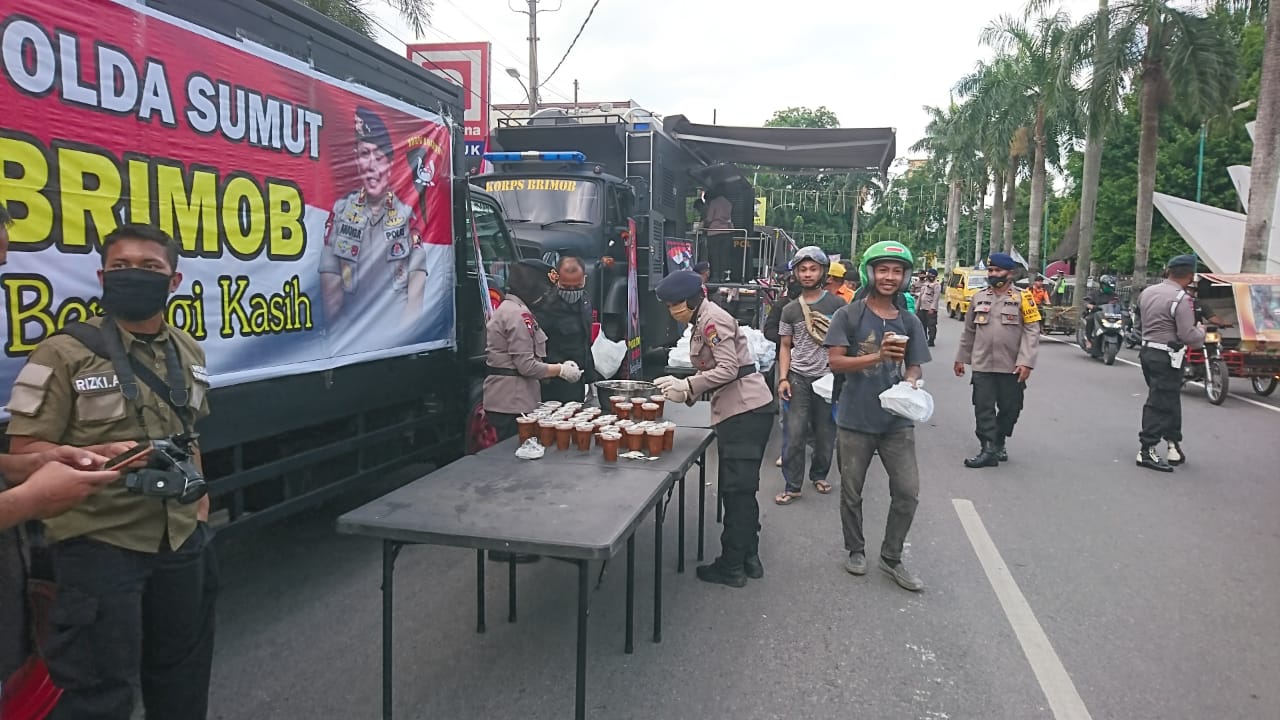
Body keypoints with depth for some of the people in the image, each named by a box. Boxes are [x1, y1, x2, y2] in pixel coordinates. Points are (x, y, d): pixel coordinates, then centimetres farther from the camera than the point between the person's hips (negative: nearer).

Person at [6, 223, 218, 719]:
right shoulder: (65, 353, -12)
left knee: (183, 677, 21)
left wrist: (199, 500, 11)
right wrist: (100, 456, -27)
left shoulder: (189, 353, 7)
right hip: (98, 544, -6)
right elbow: (23, 452, -12)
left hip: (182, 539, 6)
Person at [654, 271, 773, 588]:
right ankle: (748, 557, 26)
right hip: (742, 410, 11)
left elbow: (728, 368, -21)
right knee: (741, 489, 16)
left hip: (745, 410, -10)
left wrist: (687, 386, -20)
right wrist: (682, 387, 5)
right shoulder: (702, 321, 16)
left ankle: (731, 567, 7)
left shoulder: (712, 319, -13)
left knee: (736, 489, -3)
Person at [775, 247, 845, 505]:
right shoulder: (790, 309, 6)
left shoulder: (837, 305, -1)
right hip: (798, 377, 1)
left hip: (828, 377, -1)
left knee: (825, 433, 8)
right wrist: (782, 378, -1)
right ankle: (792, 485, 6)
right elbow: (785, 346, 10)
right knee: (794, 433, -3)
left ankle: (819, 475, 29)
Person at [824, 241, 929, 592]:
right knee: (851, 492, 11)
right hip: (855, 420, -3)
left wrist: (910, 383, -14)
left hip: (897, 421, 3)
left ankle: (891, 556, 21)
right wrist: (878, 356, -25)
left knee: (907, 491, 2)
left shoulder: (909, 322, 7)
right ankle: (855, 550, 32)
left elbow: (914, 367, 10)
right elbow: (835, 362, -12)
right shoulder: (848, 316, -5)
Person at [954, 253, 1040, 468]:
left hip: (1012, 367, -2)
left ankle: (999, 442, 30)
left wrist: (1026, 362, -17)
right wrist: (961, 358, 15)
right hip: (982, 365, 2)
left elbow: (1032, 331, -8)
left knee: (1010, 409, 10)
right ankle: (989, 450, 3)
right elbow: (969, 331, 15)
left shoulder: (1022, 297, -3)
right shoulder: (979, 297, 9)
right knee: (984, 408, -1)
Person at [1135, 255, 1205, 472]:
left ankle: (1174, 446, 21)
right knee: (1160, 403, -4)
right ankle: (1146, 450, -2)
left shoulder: (1148, 292, 8)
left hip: (1147, 351, 8)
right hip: (1167, 356, -8)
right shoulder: (1181, 299, -16)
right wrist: (1201, 331, 1)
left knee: (1170, 399, 16)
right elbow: (1188, 335, -19)